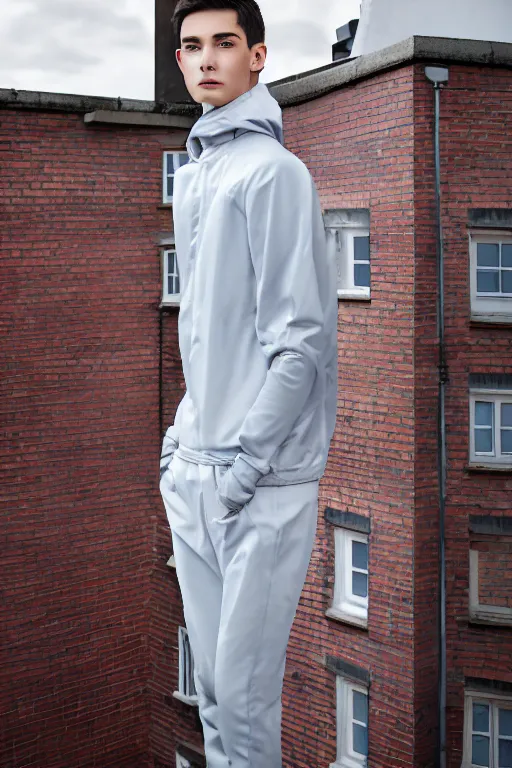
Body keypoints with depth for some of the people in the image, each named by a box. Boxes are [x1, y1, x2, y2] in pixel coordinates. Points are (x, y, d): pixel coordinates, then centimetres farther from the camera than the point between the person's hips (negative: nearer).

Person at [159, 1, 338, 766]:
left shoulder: (273, 171, -9)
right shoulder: (190, 179, 15)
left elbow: (301, 338, -14)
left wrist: (244, 463, -15)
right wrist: (183, 440, 14)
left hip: (263, 478, -7)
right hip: (193, 474, 7)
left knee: (244, 691, -3)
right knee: (210, 680, 14)